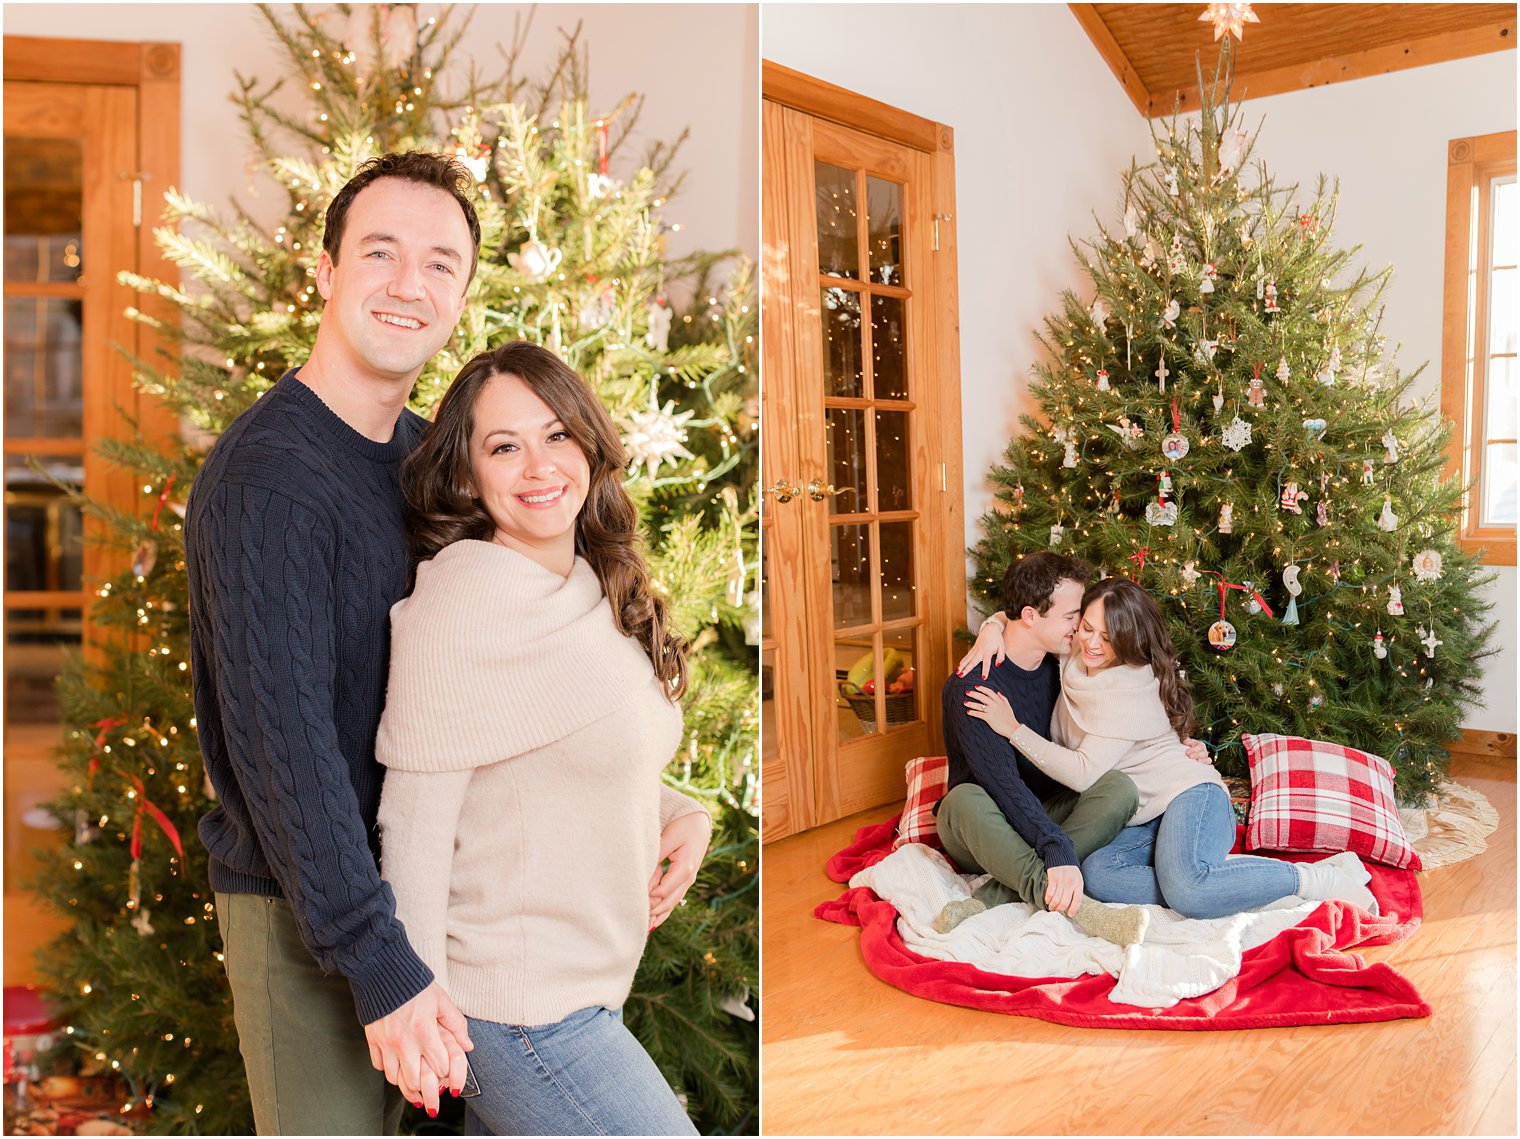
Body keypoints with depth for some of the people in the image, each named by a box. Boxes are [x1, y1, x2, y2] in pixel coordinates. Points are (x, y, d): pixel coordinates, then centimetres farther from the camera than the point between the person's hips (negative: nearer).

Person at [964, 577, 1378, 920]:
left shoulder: (1130, 687, -13)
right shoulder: (1076, 657, 8)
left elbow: (1083, 772, -18)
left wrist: (1014, 729, -17)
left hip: (1190, 796, -6)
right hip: (1140, 822, 6)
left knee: (1185, 887, -38)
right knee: (1095, 875, -30)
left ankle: (1316, 878, -20)